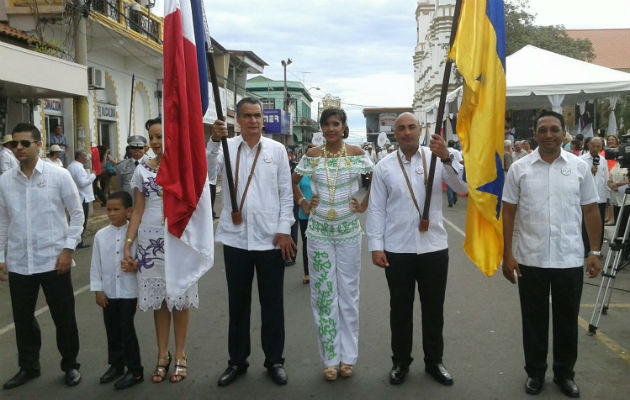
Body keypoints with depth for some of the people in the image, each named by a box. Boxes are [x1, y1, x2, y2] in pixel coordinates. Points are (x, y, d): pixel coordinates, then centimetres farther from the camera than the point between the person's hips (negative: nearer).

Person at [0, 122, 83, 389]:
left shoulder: (59, 175, -5)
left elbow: (77, 214, -1)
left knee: (64, 317, 7)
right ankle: (28, 367, 33)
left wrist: (68, 249, -7)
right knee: (22, 318, 14)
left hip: (53, 260, -3)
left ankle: (70, 365, 26)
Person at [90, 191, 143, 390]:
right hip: (108, 292, 4)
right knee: (112, 329, 15)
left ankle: (135, 370, 12)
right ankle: (116, 365, 32)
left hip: (128, 291, -4)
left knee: (127, 329, 0)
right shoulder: (101, 235, 0)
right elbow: (96, 265, 3)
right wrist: (97, 290, 0)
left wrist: (134, 266, -24)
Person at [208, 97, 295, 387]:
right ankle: (237, 360, 27)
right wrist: (215, 141, -25)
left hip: (270, 238, -1)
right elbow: (207, 173, -13)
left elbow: (286, 193, 2)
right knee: (237, 303, 12)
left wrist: (284, 230, -4)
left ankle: (274, 360, 24)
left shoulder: (277, 149, 3)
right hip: (235, 238, 1)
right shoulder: (227, 147, 3)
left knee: (272, 303, 9)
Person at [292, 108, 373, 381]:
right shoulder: (312, 156, 2)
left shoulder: (357, 154, -2)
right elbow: (292, 182, 15)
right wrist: (303, 204, 3)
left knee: (348, 293, 7)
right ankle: (330, 358, 16)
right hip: (319, 232, 1)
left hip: (349, 231, -1)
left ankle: (347, 357, 21)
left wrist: (365, 205, -1)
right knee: (323, 294, 4)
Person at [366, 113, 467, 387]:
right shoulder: (384, 167, 0)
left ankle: (434, 361, 31)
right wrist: (376, 246, -4)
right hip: (397, 249, 0)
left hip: (434, 247, 1)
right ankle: (400, 362, 29)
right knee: (400, 308, 13)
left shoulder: (437, 158, 0)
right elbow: (376, 209, 1)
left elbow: (464, 187, -12)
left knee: (433, 308, 14)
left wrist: (446, 158, -25)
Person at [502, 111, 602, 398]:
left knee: (567, 320, 13)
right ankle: (535, 372, 28)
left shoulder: (580, 167, 1)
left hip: (570, 259, 1)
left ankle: (565, 373, 31)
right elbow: (508, 213, 0)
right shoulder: (519, 168, -2)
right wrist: (507, 254, -4)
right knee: (533, 320, 11)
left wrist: (595, 251, 2)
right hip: (530, 259, 0)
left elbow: (591, 211, 6)